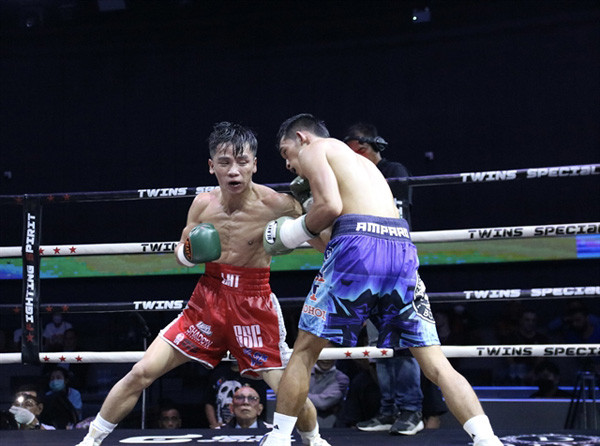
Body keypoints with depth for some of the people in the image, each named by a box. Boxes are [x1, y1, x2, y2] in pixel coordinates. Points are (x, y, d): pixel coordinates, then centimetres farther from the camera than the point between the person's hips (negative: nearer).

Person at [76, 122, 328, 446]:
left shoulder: (276, 205, -16)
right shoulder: (204, 204, -4)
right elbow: (182, 253, 11)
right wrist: (189, 252, -11)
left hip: (253, 305, -3)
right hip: (207, 299, 3)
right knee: (142, 372, -2)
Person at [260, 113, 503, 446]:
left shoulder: (312, 149, 14)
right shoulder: (363, 162, 36)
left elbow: (331, 206, -4)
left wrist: (296, 232, 11)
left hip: (357, 245, -6)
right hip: (402, 248, 6)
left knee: (304, 350, 9)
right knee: (435, 364, 5)